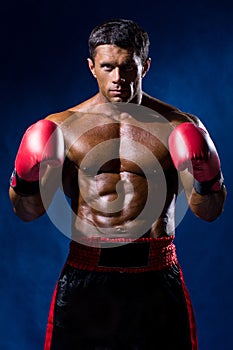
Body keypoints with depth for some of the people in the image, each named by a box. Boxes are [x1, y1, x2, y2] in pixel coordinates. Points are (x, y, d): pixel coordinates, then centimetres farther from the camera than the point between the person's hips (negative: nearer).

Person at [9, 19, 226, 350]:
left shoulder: (179, 127, 1)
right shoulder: (62, 127, 2)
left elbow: (209, 212, 3)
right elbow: (29, 211, 4)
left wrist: (207, 180, -17)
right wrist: (25, 178, -16)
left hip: (156, 279, 0)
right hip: (85, 277, 0)